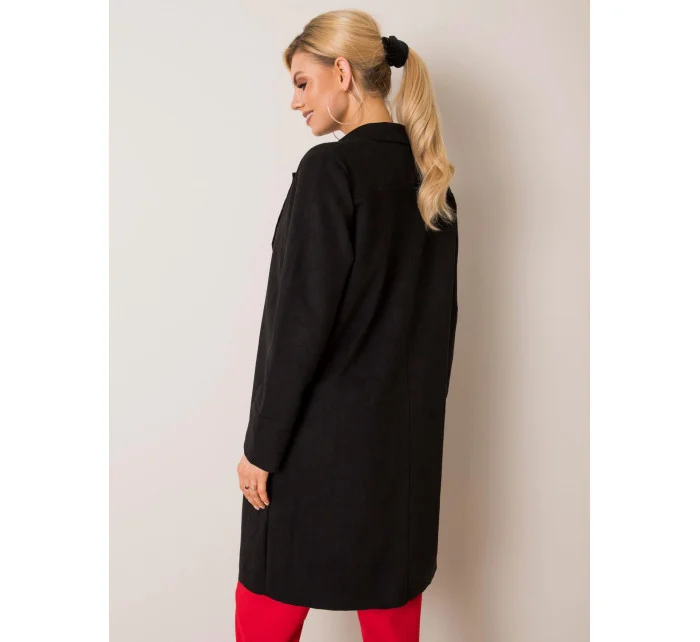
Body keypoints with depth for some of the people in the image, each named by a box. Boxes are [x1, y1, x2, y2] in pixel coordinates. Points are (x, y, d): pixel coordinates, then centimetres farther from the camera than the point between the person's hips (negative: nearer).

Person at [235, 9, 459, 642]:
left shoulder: (329, 169, -15)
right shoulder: (431, 176, 7)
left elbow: (302, 322, -18)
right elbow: (439, 311, 11)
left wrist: (262, 446, -11)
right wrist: (415, 409, 19)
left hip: (323, 434, -7)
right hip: (407, 431, 7)